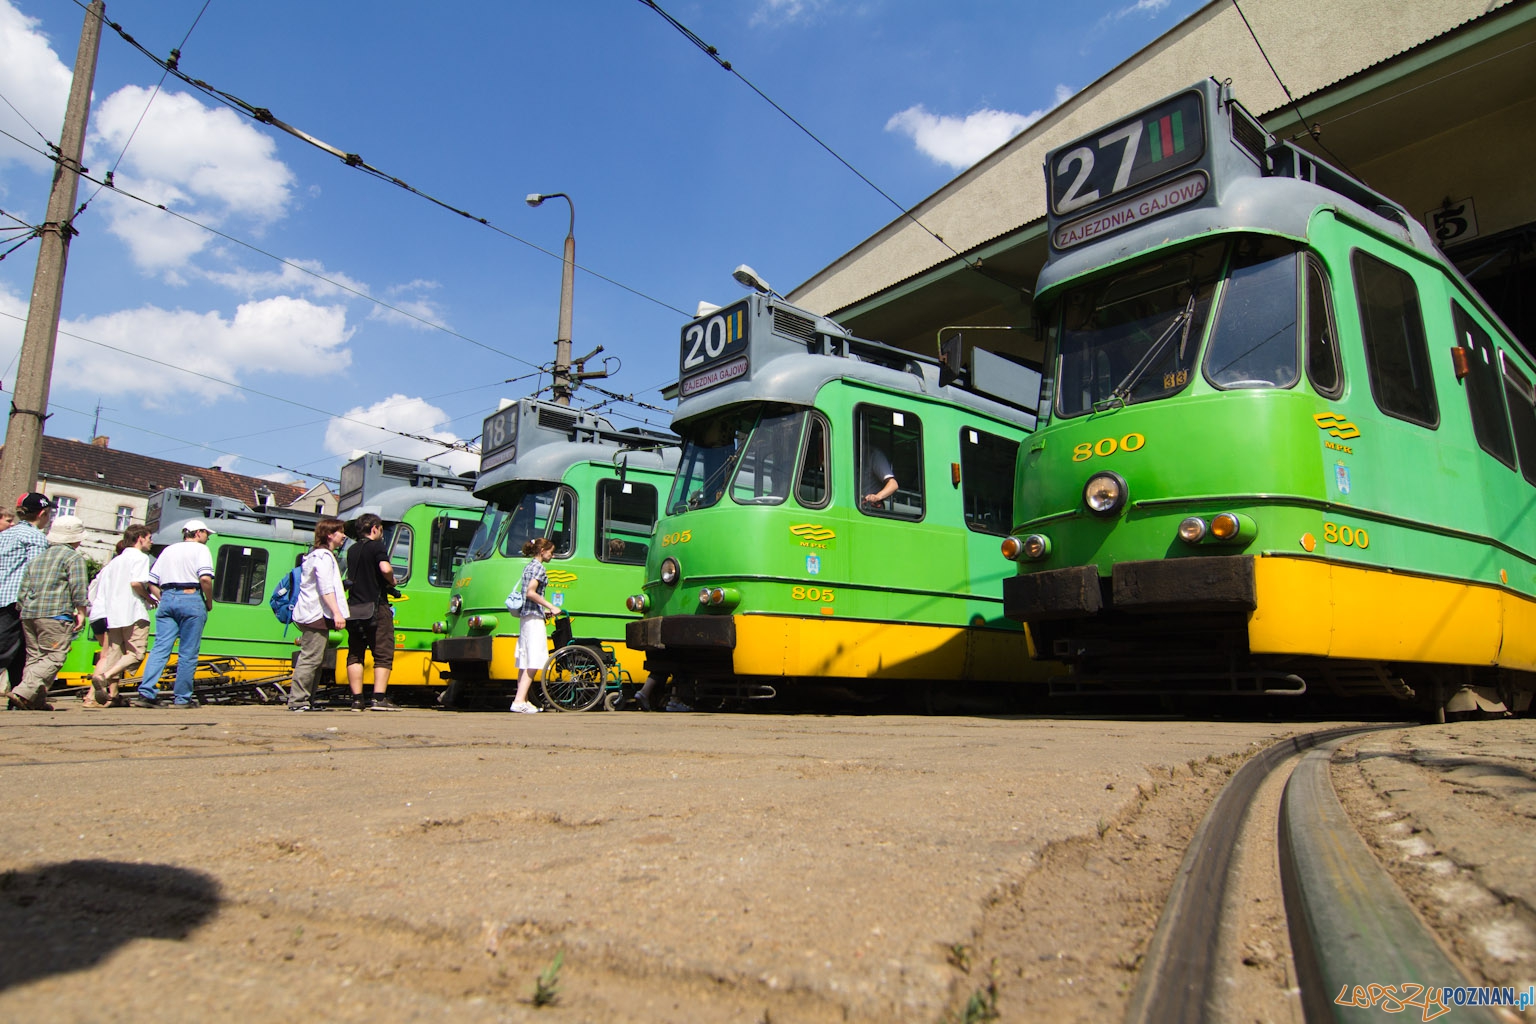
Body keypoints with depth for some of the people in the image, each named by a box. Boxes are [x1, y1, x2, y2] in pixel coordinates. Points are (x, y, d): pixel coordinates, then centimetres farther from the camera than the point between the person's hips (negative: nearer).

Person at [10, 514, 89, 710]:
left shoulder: (37, 559, 21)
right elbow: (79, 589, -10)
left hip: (28, 613, 8)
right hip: (56, 614, -8)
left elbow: (23, 591, 21)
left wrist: (23, 611, 27)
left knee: (34, 656, 12)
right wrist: (81, 613, -5)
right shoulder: (74, 558, 0)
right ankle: (23, 693, -21)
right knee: (54, 657, -8)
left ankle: (36, 700, 8)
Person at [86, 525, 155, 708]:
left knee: (113, 654, 8)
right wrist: (149, 598, -5)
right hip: (133, 613, -8)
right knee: (135, 653, -6)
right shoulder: (141, 557, -2)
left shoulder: (116, 560, 23)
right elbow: (136, 582, -18)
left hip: (113, 615, 8)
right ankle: (104, 676, -24)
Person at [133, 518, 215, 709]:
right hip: (191, 600, -6)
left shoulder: (168, 549, 23)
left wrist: (163, 601, 19)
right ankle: (182, 698, 3)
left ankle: (145, 693, -9)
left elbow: (152, 582, 18)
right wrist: (209, 603, -3)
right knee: (188, 653, 0)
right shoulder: (200, 549, 3)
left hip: (167, 599, 6)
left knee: (160, 648, 2)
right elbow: (205, 578, -14)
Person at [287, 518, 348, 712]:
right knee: (311, 659, -10)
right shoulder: (324, 556, -10)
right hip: (316, 615, -11)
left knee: (315, 660, 13)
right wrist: (337, 613, -26)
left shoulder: (317, 554, 23)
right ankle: (298, 701, -9)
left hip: (310, 614, 11)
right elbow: (326, 589, -21)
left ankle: (307, 701, 16)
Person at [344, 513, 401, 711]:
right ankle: (379, 698, -10)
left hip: (354, 608, 7)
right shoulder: (377, 546, -5)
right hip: (376, 607, -7)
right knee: (383, 654, -3)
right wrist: (392, 581, -2)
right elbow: (385, 568, -22)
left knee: (355, 655, 9)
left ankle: (357, 699, 7)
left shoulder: (352, 550, 17)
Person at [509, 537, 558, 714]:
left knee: (525, 661, 11)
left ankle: (522, 701, 14)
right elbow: (530, 592, -20)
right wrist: (551, 607, -16)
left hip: (525, 616, 10)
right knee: (534, 662, -12)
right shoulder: (538, 567, -9)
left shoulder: (529, 566, 19)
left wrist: (544, 611, 19)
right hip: (534, 617, -10)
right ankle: (519, 701, -17)